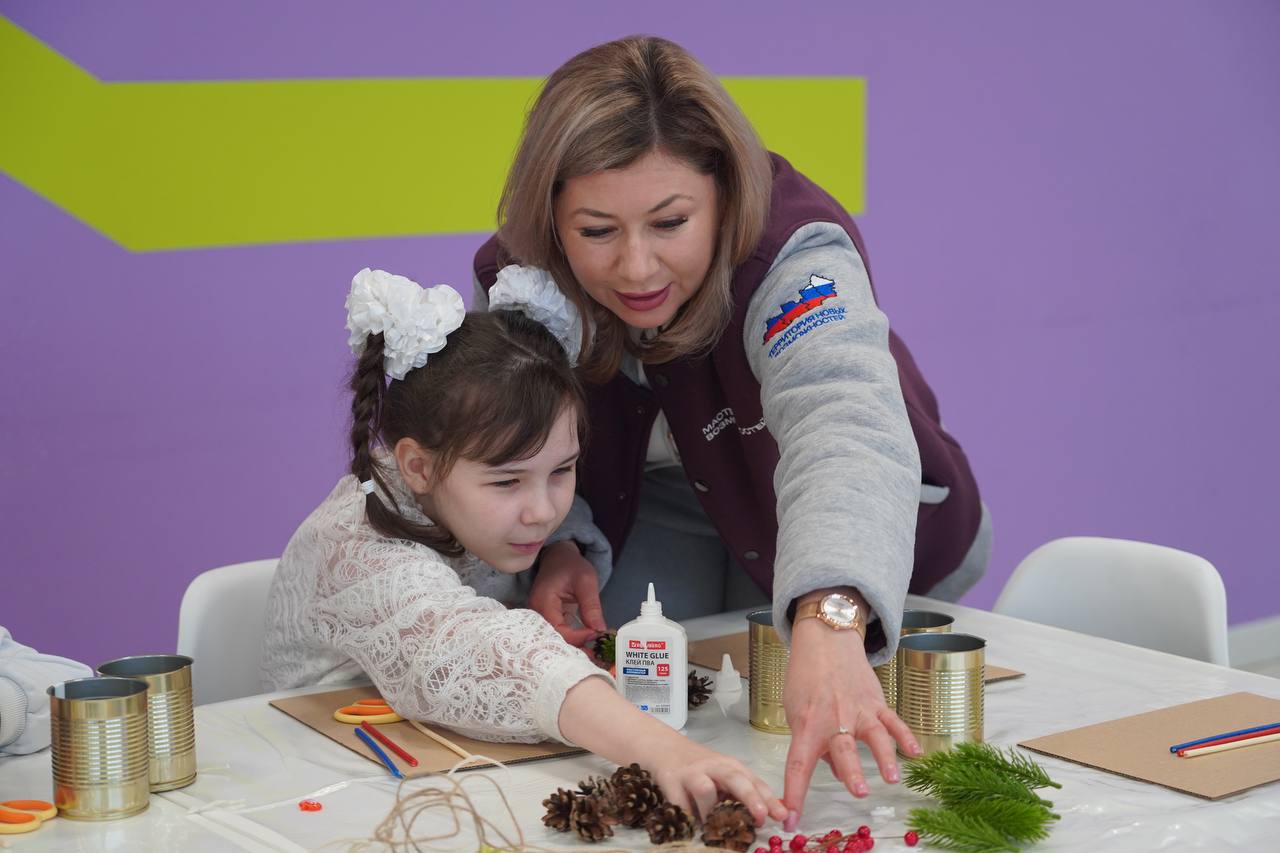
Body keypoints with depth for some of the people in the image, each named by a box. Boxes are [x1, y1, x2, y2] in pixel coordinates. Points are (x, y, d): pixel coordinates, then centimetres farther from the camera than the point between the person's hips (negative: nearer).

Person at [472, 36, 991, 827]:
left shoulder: (795, 255, -42)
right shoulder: (514, 279, -24)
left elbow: (842, 427, -64)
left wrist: (827, 623, -82)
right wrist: (554, 545, -23)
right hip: (661, 502, 3)